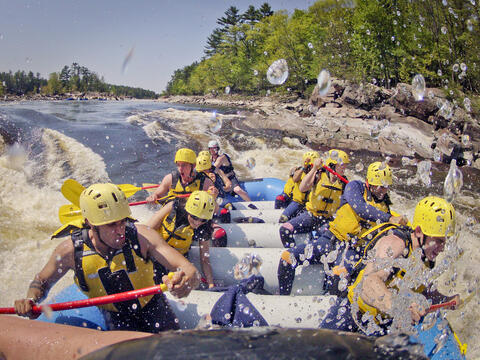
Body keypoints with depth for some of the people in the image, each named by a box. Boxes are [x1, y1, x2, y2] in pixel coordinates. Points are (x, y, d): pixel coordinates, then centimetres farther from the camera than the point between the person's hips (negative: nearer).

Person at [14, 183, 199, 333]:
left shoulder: (141, 236, -26)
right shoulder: (71, 250, -20)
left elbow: (191, 271, -32)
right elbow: (41, 281, 1)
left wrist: (184, 282, -56)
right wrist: (31, 300, -21)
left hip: (153, 308, -1)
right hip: (115, 317, 1)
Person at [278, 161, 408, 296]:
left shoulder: (384, 207, 10)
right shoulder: (356, 186, 0)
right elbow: (360, 207, -21)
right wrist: (389, 218, -26)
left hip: (352, 249, 0)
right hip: (330, 238, 0)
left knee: (338, 275, -36)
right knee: (287, 256, -12)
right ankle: (283, 297, 6)